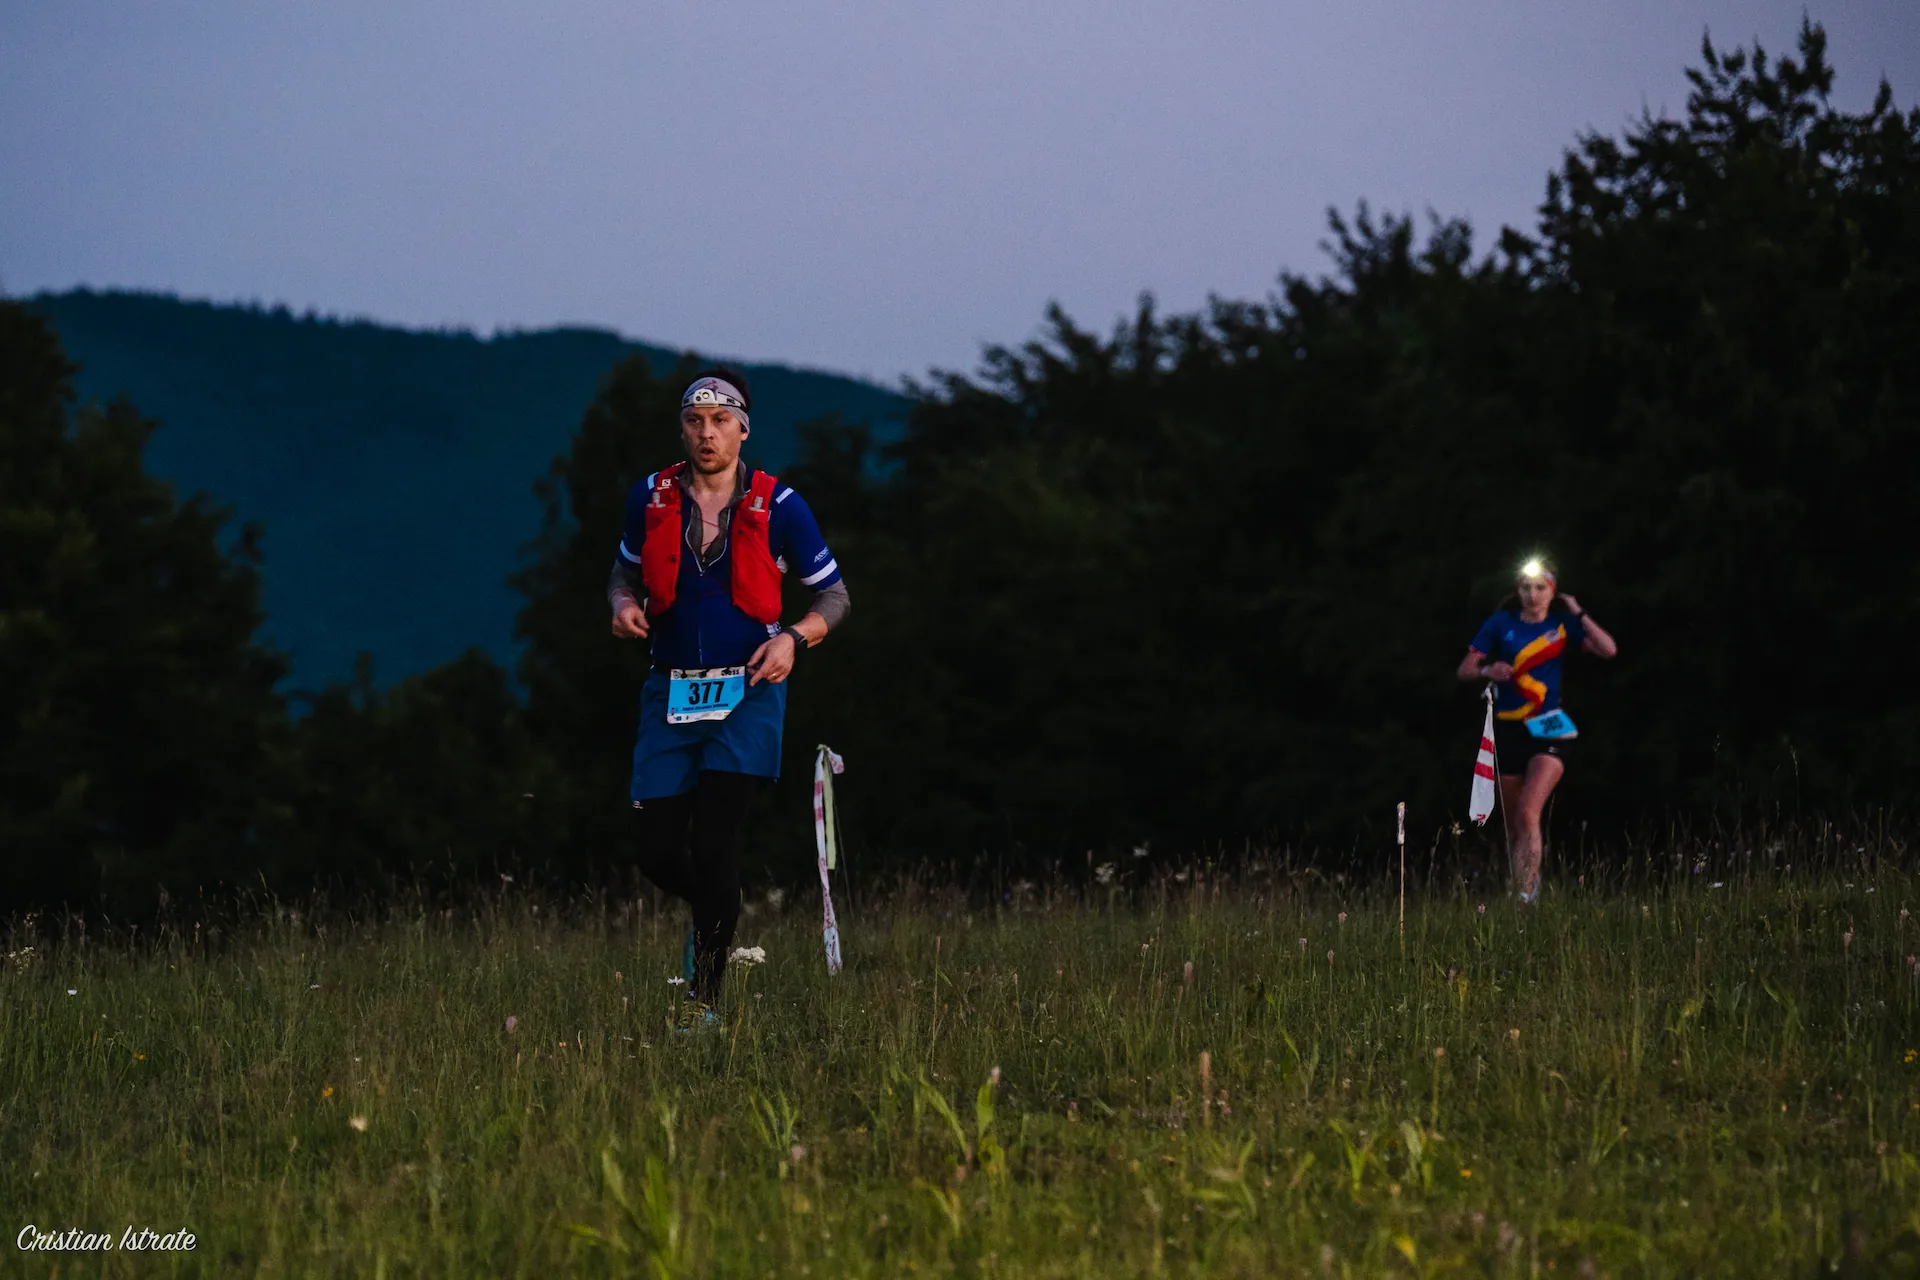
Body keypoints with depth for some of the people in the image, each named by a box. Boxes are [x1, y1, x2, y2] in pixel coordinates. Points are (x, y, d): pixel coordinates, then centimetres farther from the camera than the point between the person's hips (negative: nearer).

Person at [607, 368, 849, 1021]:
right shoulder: (652, 498, 5)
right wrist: (625, 606, -3)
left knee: (713, 841, -15)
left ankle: (705, 998, -8)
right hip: (671, 691, 3)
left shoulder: (778, 506, -2)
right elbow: (626, 570, 21)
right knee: (659, 854, -2)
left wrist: (795, 638, -13)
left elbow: (833, 595, 6)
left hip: (747, 690, -3)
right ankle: (712, 913, 34)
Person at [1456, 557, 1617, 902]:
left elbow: (1608, 649, -9)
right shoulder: (1502, 624, 5)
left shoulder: (1562, 625, 3)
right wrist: (1487, 670, -15)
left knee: (1528, 814, -21)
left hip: (1548, 730, -3)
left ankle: (1526, 897, -25)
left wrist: (1578, 615, -8)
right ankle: (1525, 884, 26)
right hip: (1508, 731, 3)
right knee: (1512, 824, 7)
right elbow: (1465, 669, 6)